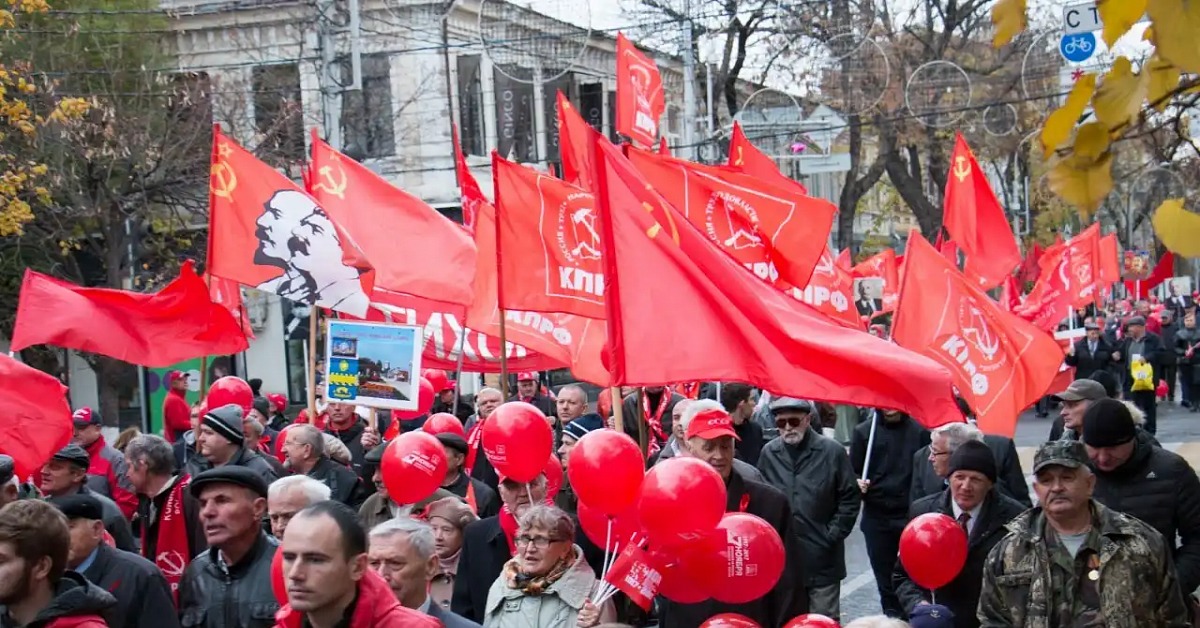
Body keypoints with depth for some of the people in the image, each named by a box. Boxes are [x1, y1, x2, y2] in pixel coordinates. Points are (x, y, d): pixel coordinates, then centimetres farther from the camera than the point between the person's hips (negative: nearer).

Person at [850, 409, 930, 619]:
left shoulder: (919, 430, -1)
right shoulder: (864, 431, 4)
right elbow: (853, 471, 8)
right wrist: (857, 483, -14)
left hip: (913, 516, -2)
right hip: (876, 517, 2)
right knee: (885, 580, 9)